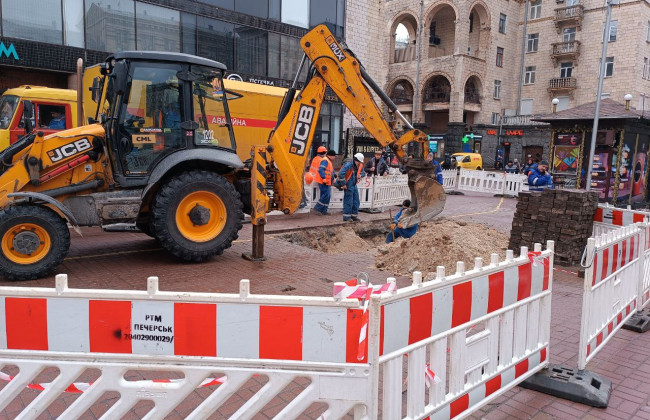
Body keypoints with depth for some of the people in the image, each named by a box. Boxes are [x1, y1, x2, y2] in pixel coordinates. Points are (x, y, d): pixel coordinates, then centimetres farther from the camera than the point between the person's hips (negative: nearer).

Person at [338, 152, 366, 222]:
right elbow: (341, 174, -30)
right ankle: (346, 217, 4)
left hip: (354, 185, 8)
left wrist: (360, 175, -4)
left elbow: (363, 172, 21)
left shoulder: (359, 165, 5)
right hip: (348, 186, -8)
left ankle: (354, 216, 18)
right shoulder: (349, 164, -21)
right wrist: (344, 184, -23)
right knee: (348, 201, -5)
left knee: (356, 201, 9)